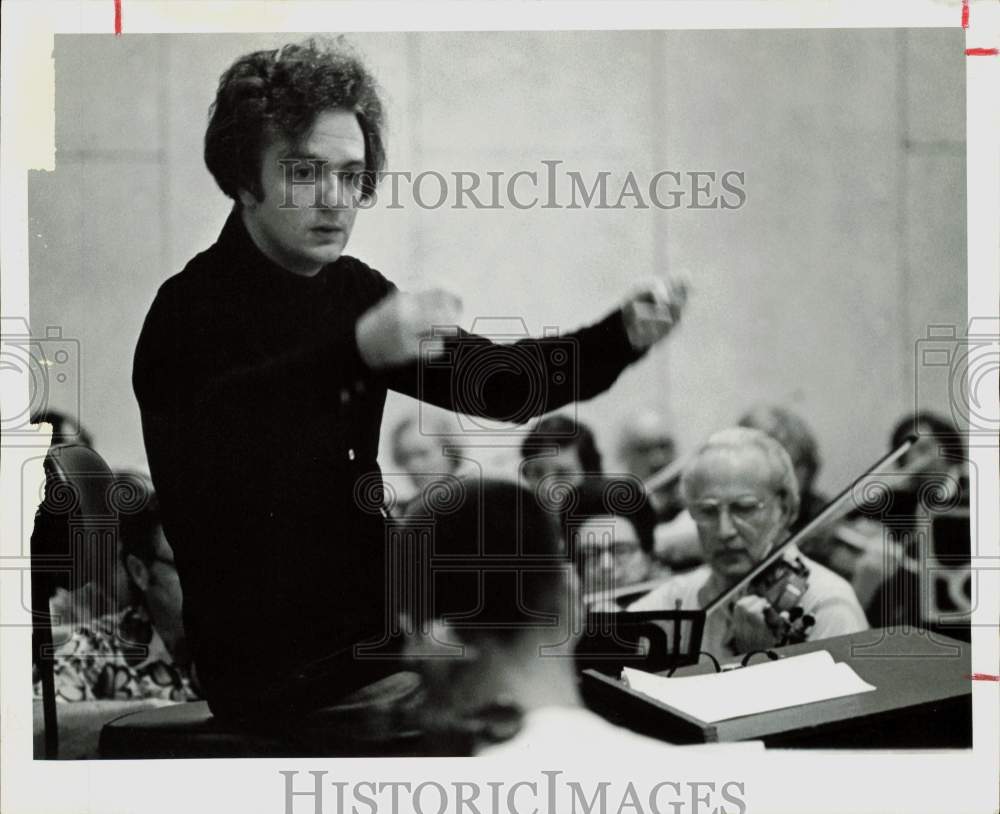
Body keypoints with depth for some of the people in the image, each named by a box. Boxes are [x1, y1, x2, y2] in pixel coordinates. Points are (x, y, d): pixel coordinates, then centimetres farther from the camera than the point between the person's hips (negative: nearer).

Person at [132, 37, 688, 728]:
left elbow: (499, 381, 5)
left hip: (375, 627, 7)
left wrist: (625, 335, -12)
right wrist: (357, 351, -49)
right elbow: (209, 431, -37)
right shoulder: (192, 308, -14)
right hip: (269, 671, -7)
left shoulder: (353, 291, 8)